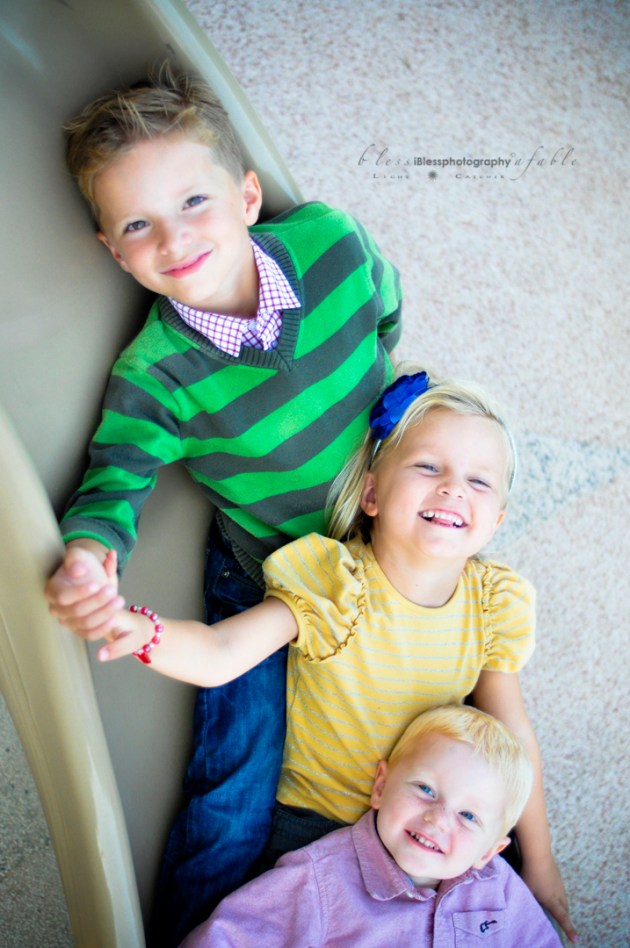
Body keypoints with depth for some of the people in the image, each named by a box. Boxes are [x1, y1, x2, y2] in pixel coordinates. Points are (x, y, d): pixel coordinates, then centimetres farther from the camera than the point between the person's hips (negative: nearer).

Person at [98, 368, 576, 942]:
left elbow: (512, 735, -1)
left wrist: (538, 861, 6)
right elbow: (218, 655, -36)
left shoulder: (491, 604, -10)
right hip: (319, 823, -3)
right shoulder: (333, 587, -24)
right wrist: (143, 631, -59)